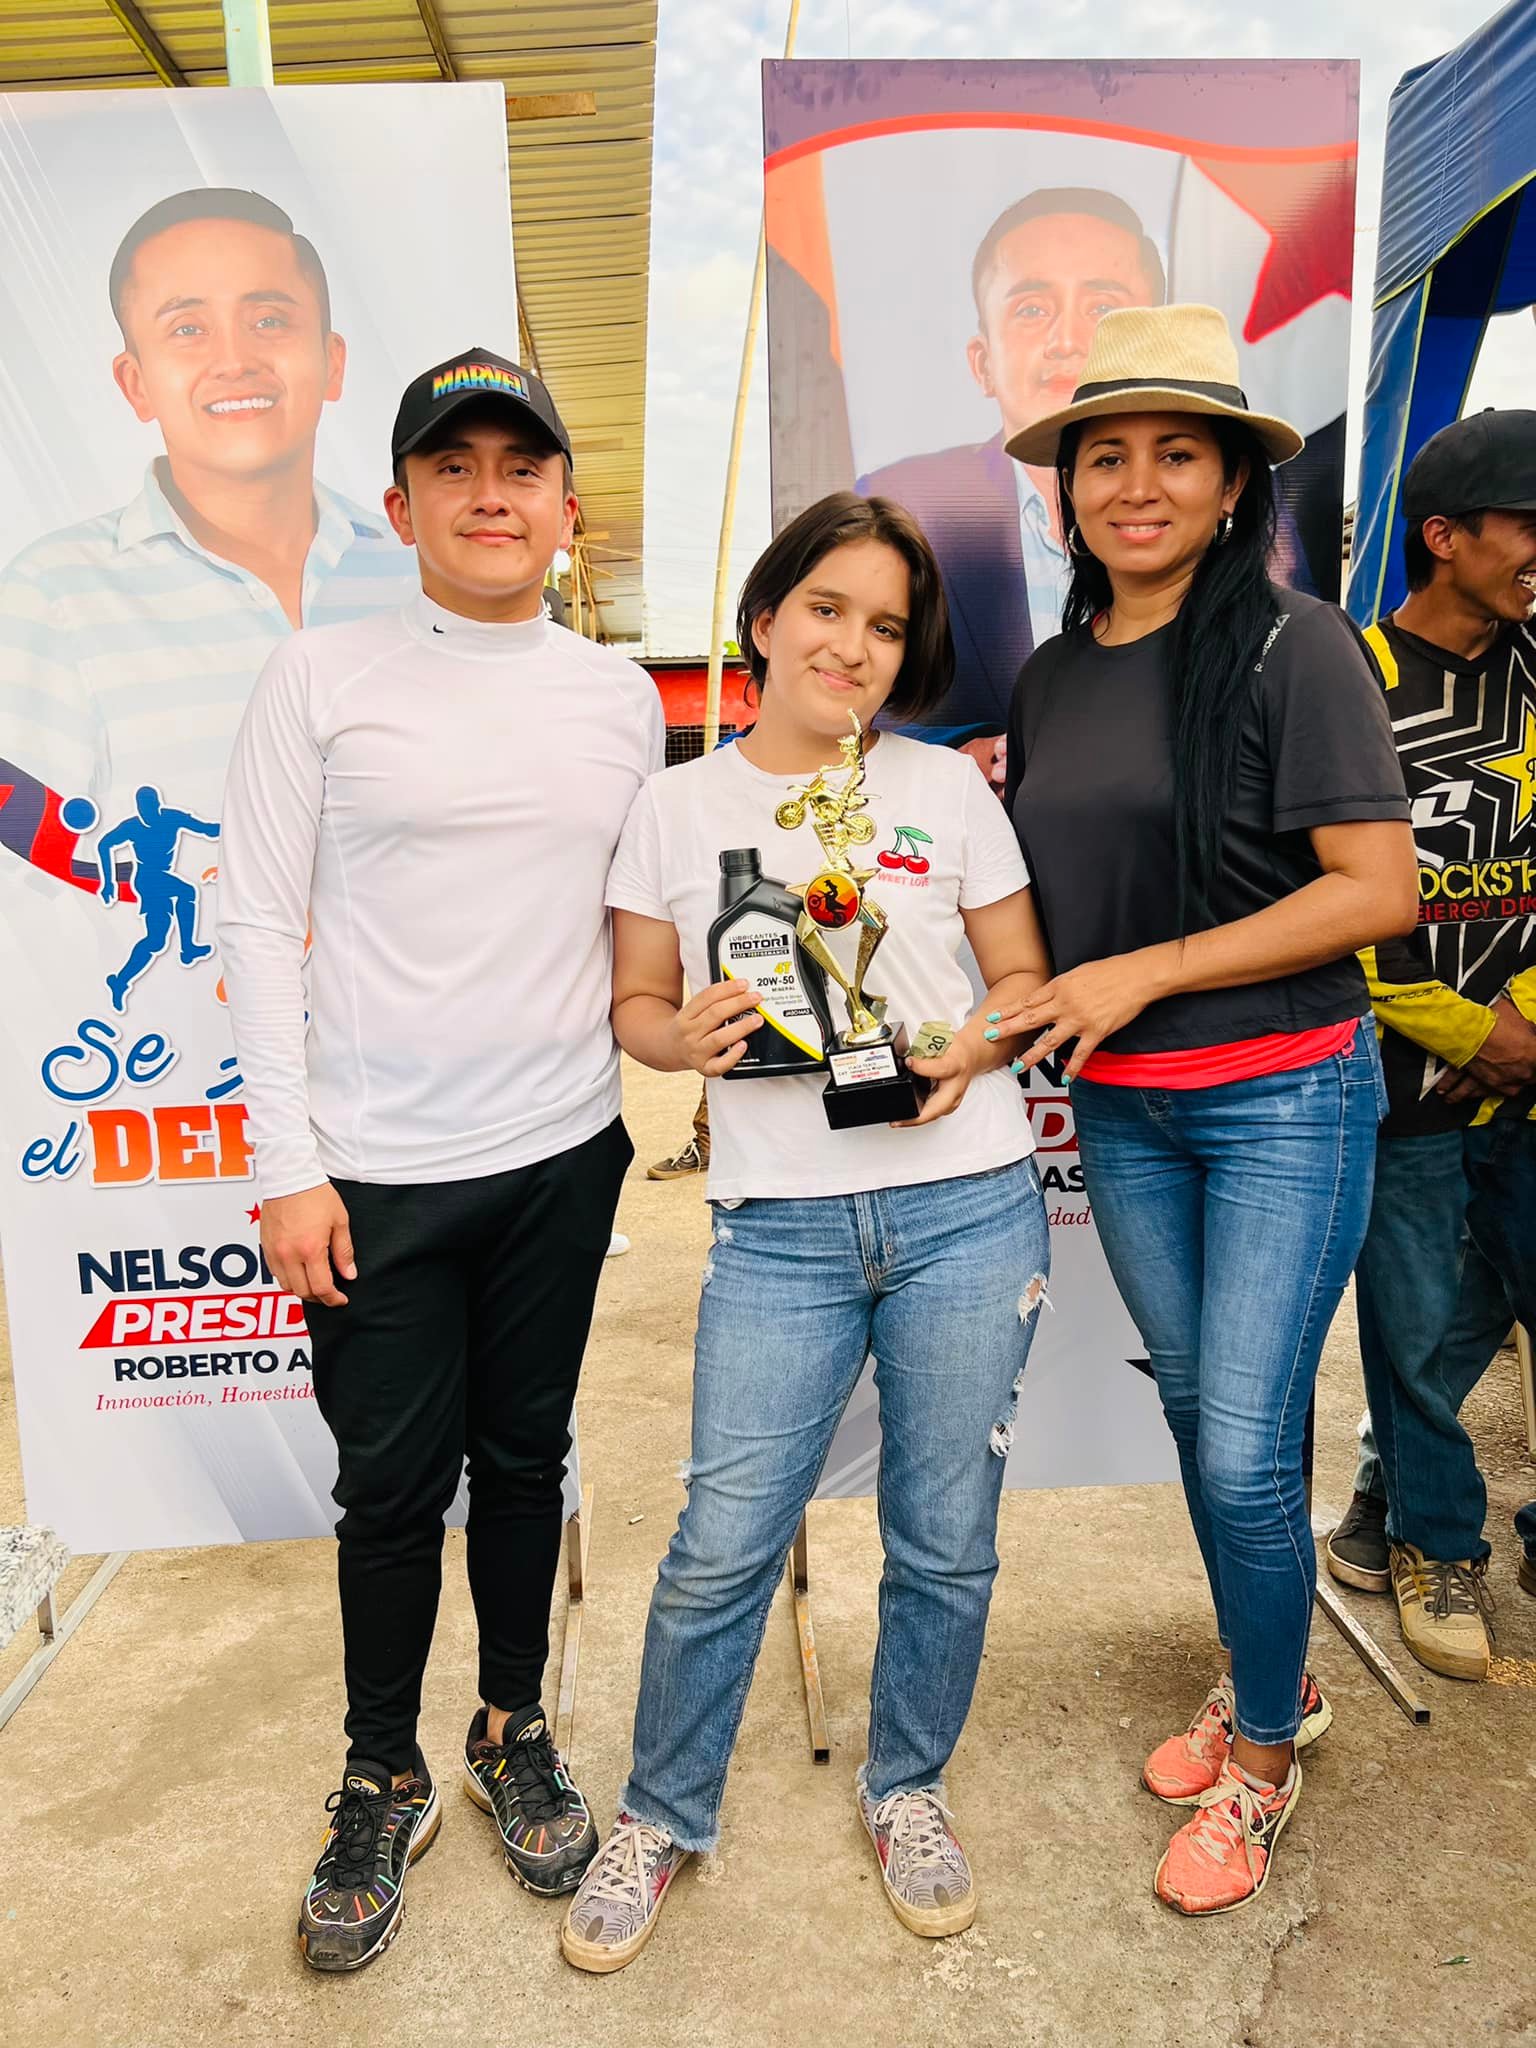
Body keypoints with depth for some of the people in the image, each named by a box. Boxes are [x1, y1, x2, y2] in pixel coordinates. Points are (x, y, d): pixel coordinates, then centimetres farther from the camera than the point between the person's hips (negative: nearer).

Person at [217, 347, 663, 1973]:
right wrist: (286, 1164, -8)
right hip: (376, 1167, -2)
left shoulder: (619, 697, 6)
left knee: (524, 1455, 16)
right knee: (394, 1482, 8)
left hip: (562, 1152, 3)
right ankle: (382, 1779, 32)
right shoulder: (323, 679, -3)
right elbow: (260, 925, -4)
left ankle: (513, 1732, 37)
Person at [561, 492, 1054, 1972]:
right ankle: (661, 1818, 29)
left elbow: (1027, 979, 10)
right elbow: (636, 1006, 10)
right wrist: (691, 1033, -12)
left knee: (945, 1543, 11)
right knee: (722, 1547, 1)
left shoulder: (947, 788, 7)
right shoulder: (675, 806, 6)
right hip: (780, 1226, 0)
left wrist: (969, 1050, -11)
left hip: (966, 1205, 1)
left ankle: (906, 1790, 38)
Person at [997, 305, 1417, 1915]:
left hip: (1284, 1096, -5)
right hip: (1118, 1109, 6)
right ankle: (1267, 1686, 40)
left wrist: (1144, 973, -18)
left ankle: (1262, 1755, 25)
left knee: (1245, 1451, -2)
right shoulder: (1051, 675, 7)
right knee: (1192, 1413, 16)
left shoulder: (1290, 646, -11)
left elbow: (1378, 889, -16)